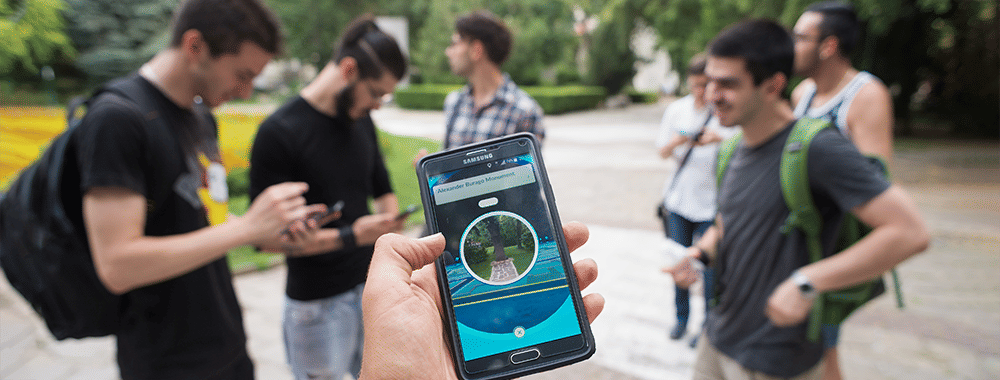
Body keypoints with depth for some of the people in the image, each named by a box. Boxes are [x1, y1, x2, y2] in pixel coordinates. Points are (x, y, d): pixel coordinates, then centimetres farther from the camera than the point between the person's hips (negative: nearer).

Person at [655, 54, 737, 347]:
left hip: (712, 204, -3)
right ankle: (681, 317, 31)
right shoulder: (677, 110, 4)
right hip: (678, 200, 3)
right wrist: (677, 141, -15)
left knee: (710, 266, 1)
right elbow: (663, 152, 7)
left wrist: (720, 139, -29)